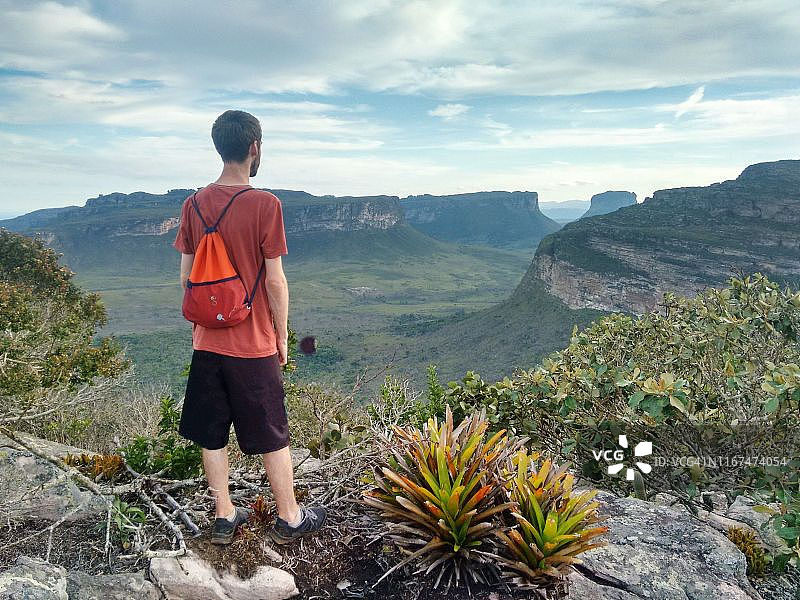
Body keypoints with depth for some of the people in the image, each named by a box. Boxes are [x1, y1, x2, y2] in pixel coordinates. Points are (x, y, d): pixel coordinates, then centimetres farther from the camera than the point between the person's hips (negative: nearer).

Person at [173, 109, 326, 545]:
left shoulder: (194, 204, 0)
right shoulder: (264, 204, -15)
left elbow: (186, 276, 5)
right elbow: (275, 281, -14)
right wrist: (282, 336, -2)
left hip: (207, 342, 5)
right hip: (254, 345, -4)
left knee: (212, 435, 15)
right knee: (272, 436, 10)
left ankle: (224, 516, 28)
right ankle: (289, 518, 25)